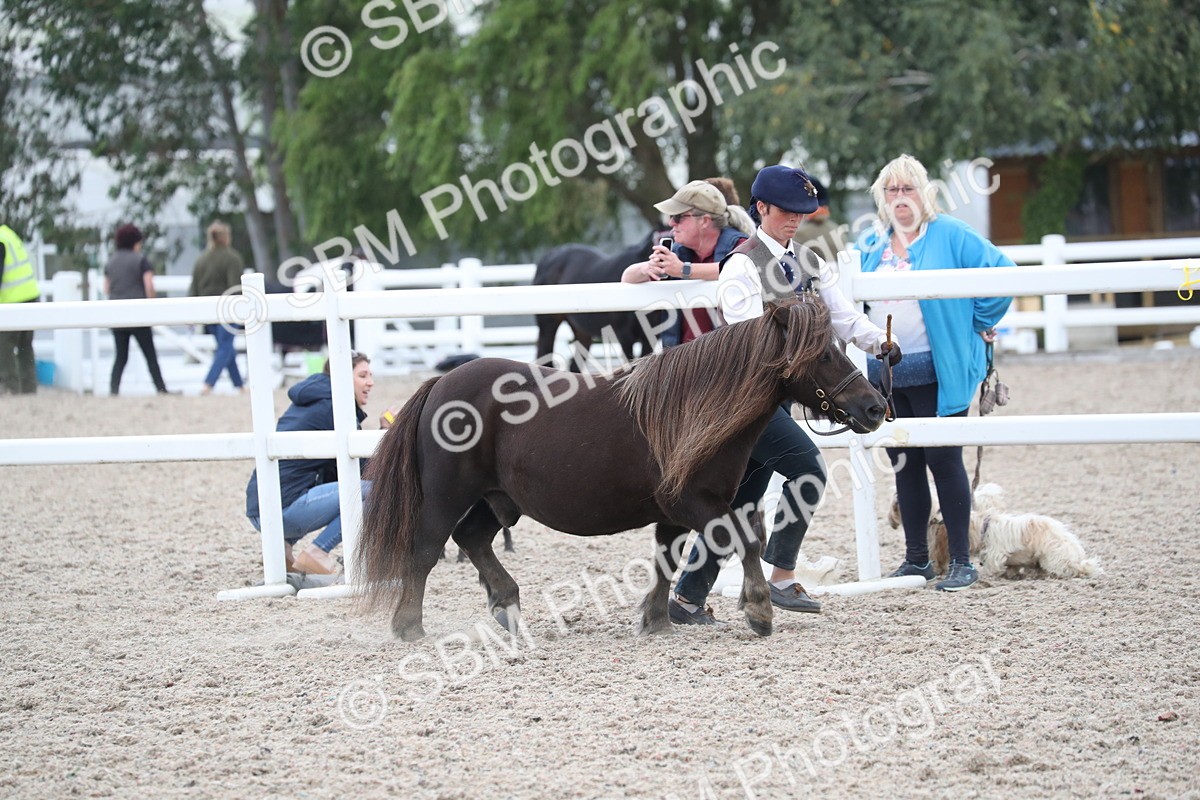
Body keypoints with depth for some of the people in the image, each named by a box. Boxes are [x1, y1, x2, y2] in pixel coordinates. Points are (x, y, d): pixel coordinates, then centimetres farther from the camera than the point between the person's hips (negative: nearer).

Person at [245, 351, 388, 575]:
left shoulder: (311, 402, 22)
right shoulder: (334, 407, -6)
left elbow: (335, 475, 22)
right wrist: (385, 432, 3)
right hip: (283, 510, -10)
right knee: (372, 489, -12)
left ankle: (281, 547, 16)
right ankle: (316, 553, -10)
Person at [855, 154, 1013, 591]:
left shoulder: (950, 235, -5)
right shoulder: (870, 244, 12)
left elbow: (1000, 269, -9)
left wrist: (980, 323, -8)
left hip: (937, 371, -6)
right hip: (884, 372, 6)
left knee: (944, 460, -5)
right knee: (904, 463, 10)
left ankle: (961, 562, 1)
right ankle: (916, 559, 18)